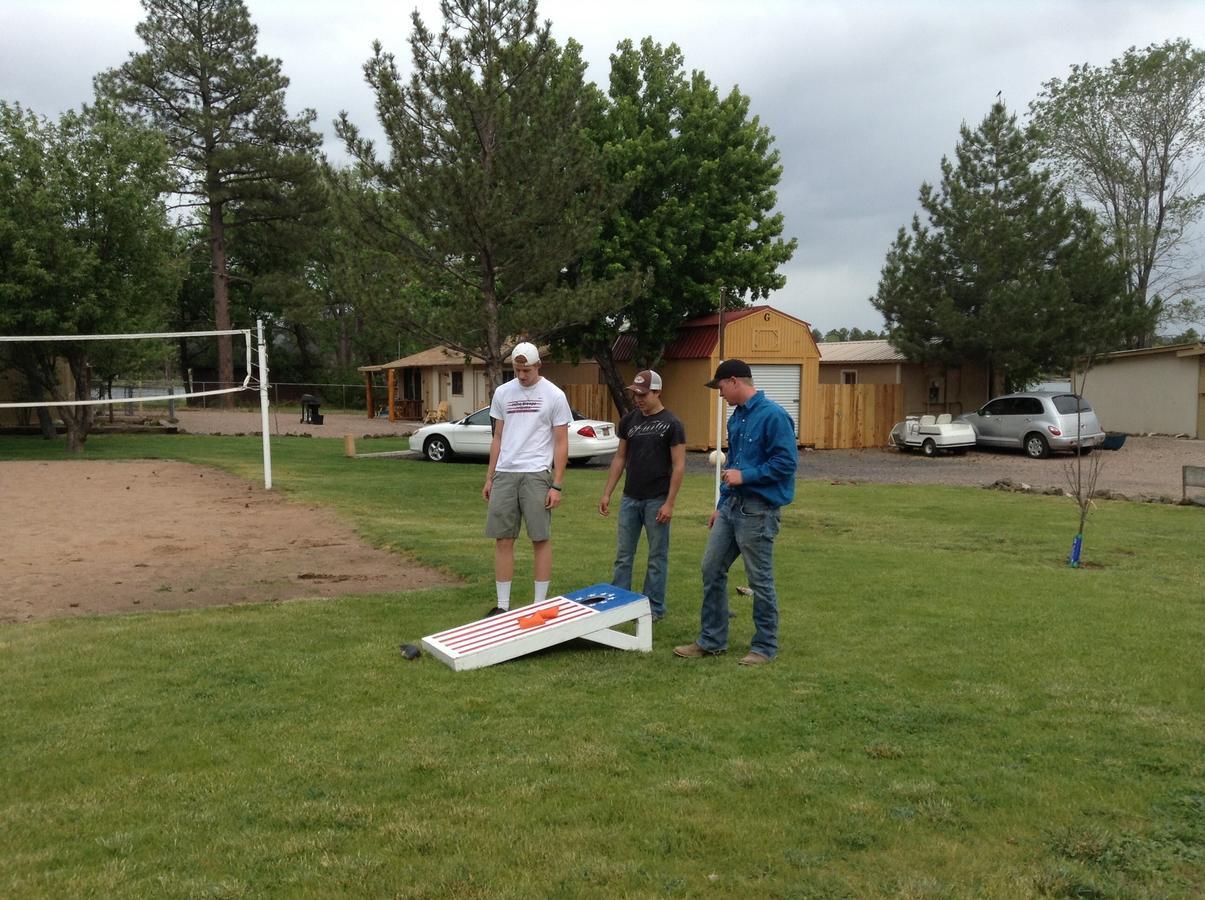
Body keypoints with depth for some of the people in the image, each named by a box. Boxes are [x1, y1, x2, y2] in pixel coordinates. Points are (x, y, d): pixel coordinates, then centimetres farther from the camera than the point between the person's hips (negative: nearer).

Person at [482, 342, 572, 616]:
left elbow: (561, 443, -2)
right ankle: (502, 605, 12)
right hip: (504, 474, 4)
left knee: (541, 539, 0)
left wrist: (557, 485, -9)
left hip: (536, 475, -4)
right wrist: (489, 478, 12)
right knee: (503, 540, 5)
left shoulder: (554, 395, -2)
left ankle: (540, 604, 10)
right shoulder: (502, 393, 10)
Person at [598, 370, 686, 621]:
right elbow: (620, 457, 13)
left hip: (656, 501, -5)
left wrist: (669, 503, -15)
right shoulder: (629, 420, 7)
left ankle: (654, 607, 15)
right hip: (629, 498, 5)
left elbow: (679, 465, -10)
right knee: (623, 555, 9)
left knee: (657, 556, 5)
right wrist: (606, 493, 8)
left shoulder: (671, 424, -9)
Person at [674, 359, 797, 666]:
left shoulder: (772, 416, -15)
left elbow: (787, 462, -19)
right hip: (731, 506, 9)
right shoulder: (737, 417, 12)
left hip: (758, 511, -9)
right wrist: (721, 505, 20)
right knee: (712, 570, 10)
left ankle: (765, 647, 17)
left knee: (760, 580, 2)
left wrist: (745, 476, -19)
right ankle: (712, 640, 22)